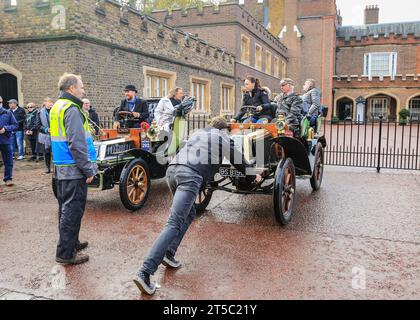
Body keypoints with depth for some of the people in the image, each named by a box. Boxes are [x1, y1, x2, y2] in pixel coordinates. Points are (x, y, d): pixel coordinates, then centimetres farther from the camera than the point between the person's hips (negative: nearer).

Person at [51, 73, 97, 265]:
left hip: (61, 168, 10)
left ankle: (71, 243, 32)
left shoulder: (57, 107, 16)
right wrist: (89, 170, -17)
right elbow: (77, 145, -22)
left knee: (66, 208, 18)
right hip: (74, 170, -10)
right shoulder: (72, 109, -16)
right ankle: (65, 253, 4)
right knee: (73, 210, -3)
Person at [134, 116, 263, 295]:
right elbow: (238, 160, 28)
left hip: (172, 169, 7)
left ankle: (168, 253, 12)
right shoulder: (222, 137, 19)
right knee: (174, 224, -13)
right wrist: (253, 177, 44)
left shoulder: (198, 133, 33)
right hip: (190, 175, -7)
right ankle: (145, 273, -20)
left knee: (188, 214, 24)